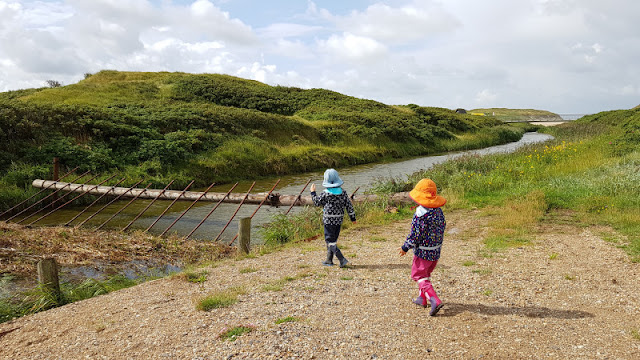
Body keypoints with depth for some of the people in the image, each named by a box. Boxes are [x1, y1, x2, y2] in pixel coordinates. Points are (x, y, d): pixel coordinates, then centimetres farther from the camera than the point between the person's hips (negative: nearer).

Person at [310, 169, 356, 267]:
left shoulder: (325, 194, -15)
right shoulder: (343, 192, -1)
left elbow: (317, 202, 1)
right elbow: (349, 205, 3)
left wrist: (313, 192, 17)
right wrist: (353, 217, 13)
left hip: (328, 220, -6)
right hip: (339, 220, 6)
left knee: (330, 240, 0)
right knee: (333, 239, 18)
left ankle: (342, 259, -11)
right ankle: (329, 260, 27)